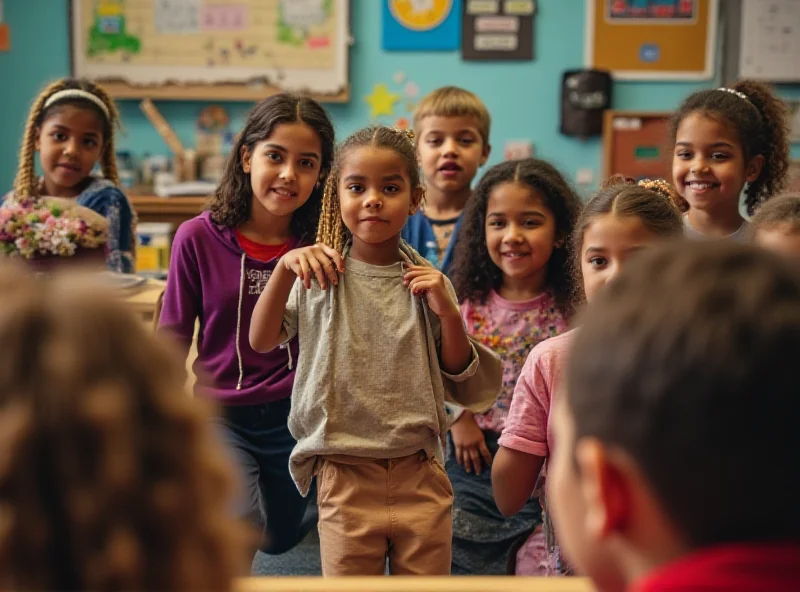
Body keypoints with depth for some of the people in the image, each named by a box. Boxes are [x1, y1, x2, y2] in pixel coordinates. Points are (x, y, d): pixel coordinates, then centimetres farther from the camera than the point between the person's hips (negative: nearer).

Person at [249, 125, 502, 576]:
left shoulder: (428, 284, 1)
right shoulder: (321, 274, 0)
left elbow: (465, 390, 3)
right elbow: (261, 341, -9)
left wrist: (448, 313, -11)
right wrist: (285, 269, -21)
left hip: (421, 476, 1)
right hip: (345, 476, -1)